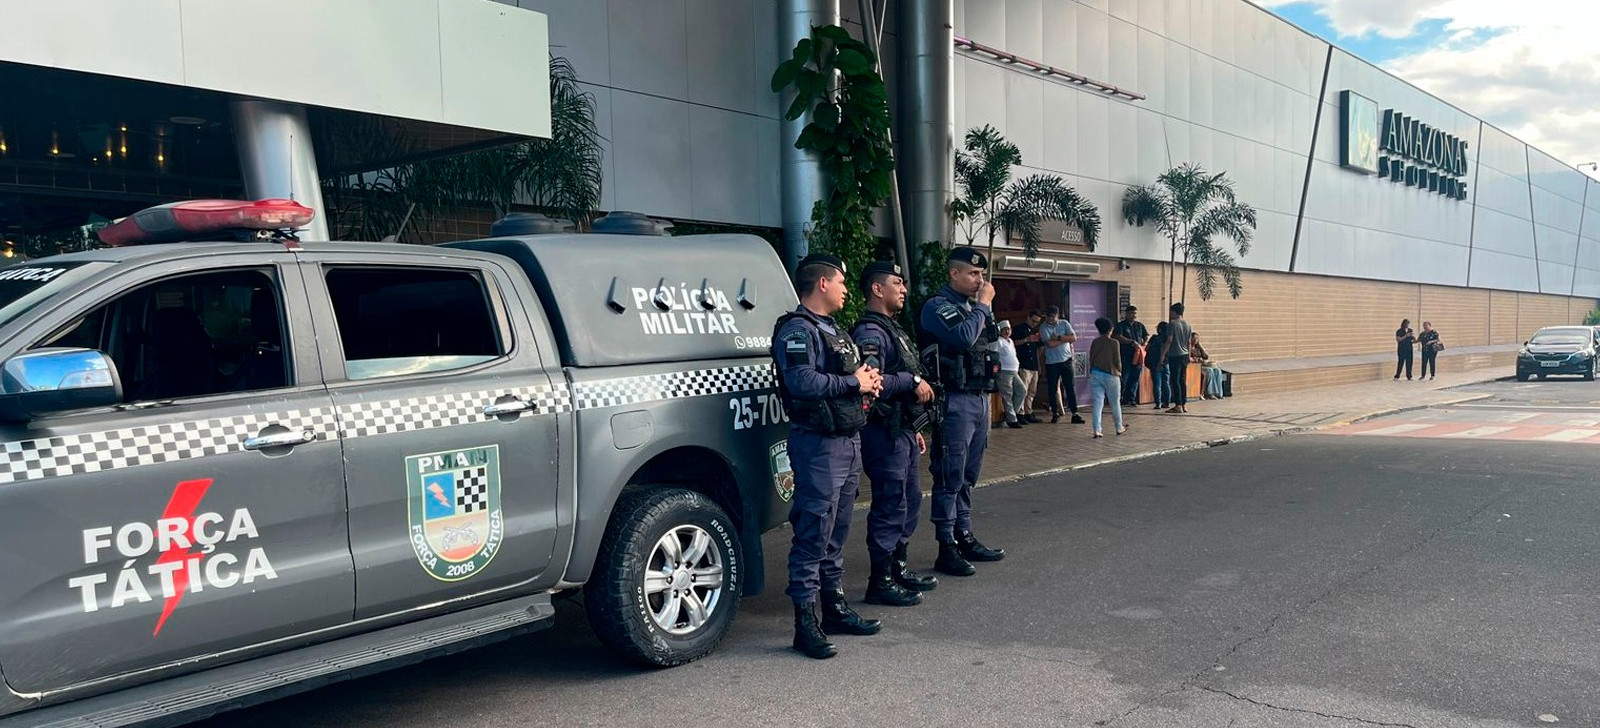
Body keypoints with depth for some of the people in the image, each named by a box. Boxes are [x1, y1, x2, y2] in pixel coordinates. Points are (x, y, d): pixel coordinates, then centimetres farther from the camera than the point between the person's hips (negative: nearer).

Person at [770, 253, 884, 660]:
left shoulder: (831, 329, 21)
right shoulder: (797, 329, -12)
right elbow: (802, 382, -25)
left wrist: (868, 379, 5)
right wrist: (854, 383, -15)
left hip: (848, 439, 10)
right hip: (818, 443, -10)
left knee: (836, 533, 17)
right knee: (814, 534, -7)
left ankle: (834, 609, 27)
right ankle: (806, 623, -1)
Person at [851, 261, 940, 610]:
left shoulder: (892, 329, 19)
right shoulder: (870, 332, -15)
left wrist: (915, 429, 23)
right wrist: (913, 381, -19)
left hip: (903, 431, 11)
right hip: (885, 433, -11)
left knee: (909, 501, 17)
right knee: (890, 506, -6)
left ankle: (897, 568, 29)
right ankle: (880, 582, 3)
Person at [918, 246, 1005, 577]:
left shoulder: (975, 307, 16)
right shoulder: (938, 307, -9)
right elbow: (963, 337, -25)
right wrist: (983, 305, -15)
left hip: (980, 398, 9)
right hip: (956, 401, -8)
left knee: (968, 475, 15)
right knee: (950, 476, -4)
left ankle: (965, 538, 25)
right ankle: (946, 549, 1)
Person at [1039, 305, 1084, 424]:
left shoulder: (1064, 323, 5)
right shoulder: (1043, 328, -2)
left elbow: (1074, 338, -6)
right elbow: (1050, 343, -15)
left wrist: (1059, 338, -12)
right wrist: (1066, 338, -6)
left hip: (1066, 360, 1)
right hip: (1051, 362, -1)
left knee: (1070, 387, 0)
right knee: (1052, 389, 4)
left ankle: (1075, 414, 2)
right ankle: (1055, 413, 16)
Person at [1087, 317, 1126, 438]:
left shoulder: (1094, 342, 3)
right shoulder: (1114, 343, -8)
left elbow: (1091, 359, 6)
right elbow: (1117, 360, -6)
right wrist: (1119, 371, 12)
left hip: (1095, 374, 3)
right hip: (1110, 375, -3)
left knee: (1097, 403, 1)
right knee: (1115, 403, 12)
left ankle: (1096, 430, -6)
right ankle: (1119, 428, 24)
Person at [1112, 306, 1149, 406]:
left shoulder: (1140, 325, 17)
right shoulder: (1121, 325, 0)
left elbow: (1147, 335, 23)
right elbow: (1118, 337, -14)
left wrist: (1144, 343, 2)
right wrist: (1132, 342, -20)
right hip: (1125, 356, -5)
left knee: (1135, 379, 5)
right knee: (1123, 379, -5)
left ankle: (1131, 399, 11)